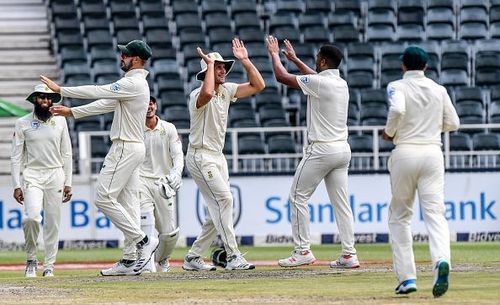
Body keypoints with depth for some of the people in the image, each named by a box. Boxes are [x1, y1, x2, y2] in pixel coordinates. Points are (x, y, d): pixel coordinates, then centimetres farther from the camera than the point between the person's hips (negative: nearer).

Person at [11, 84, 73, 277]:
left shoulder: (60, 121, 7)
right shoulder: (23, 123, 2)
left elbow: (66, 154, 9)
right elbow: (16, 157, 2)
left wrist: (68, 183, 4)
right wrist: (16, 185, -5)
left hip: (55, 175, 2)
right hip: (32, 176, -2)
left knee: (53, 222, 0)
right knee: (32, 217, -21)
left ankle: (49, 266, 8)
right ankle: (31, 259, -1)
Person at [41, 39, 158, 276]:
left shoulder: (133, 83, -16)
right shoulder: (133, 83, 17)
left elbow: (97, 92, -17)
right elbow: (105, 104, 19)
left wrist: (60, 89, -12)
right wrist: (70, 112, 17)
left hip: (125, 148, -11)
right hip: (132, 148, 11)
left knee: (104, 197, -12)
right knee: (128, 201, 7)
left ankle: (141, 241, -11)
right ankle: (130, 260, 5)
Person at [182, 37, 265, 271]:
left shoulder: (226, 90, 8)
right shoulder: (198, 95, -15)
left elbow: (258, 85, 7)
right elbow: (207, 93, -41)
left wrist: (245, 60, -1)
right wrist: (210, 63, -28)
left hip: (218, 156, 9)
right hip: (200, 157, -9)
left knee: (219, 210, 6)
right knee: (224, 199, -19)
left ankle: (193, 257, 14)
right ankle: (233, 257, -21)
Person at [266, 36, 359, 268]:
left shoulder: (318, 83, -14)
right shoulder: (341, 83, 10)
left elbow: (282, 76, -8)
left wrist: (274, 54, 10)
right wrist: (294, 59, 41)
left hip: (320, 150, -8)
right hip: (342, 150, 8)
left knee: (298, 197, 2)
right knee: (341, 203, 7)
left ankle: (303, 251, -1)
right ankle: (349, 254, 1)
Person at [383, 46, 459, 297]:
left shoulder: (397, 87, -1)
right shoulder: (438, 90, 11)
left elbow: (397, 110, -21)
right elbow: (453, 123, 12)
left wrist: (389, 131, -3)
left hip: (405, 153, -2)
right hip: (433, 152, 2)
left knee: (399, 216, 11)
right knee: (435, 212, -7)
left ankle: (407, 277, 4)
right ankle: (441, 260, -36)